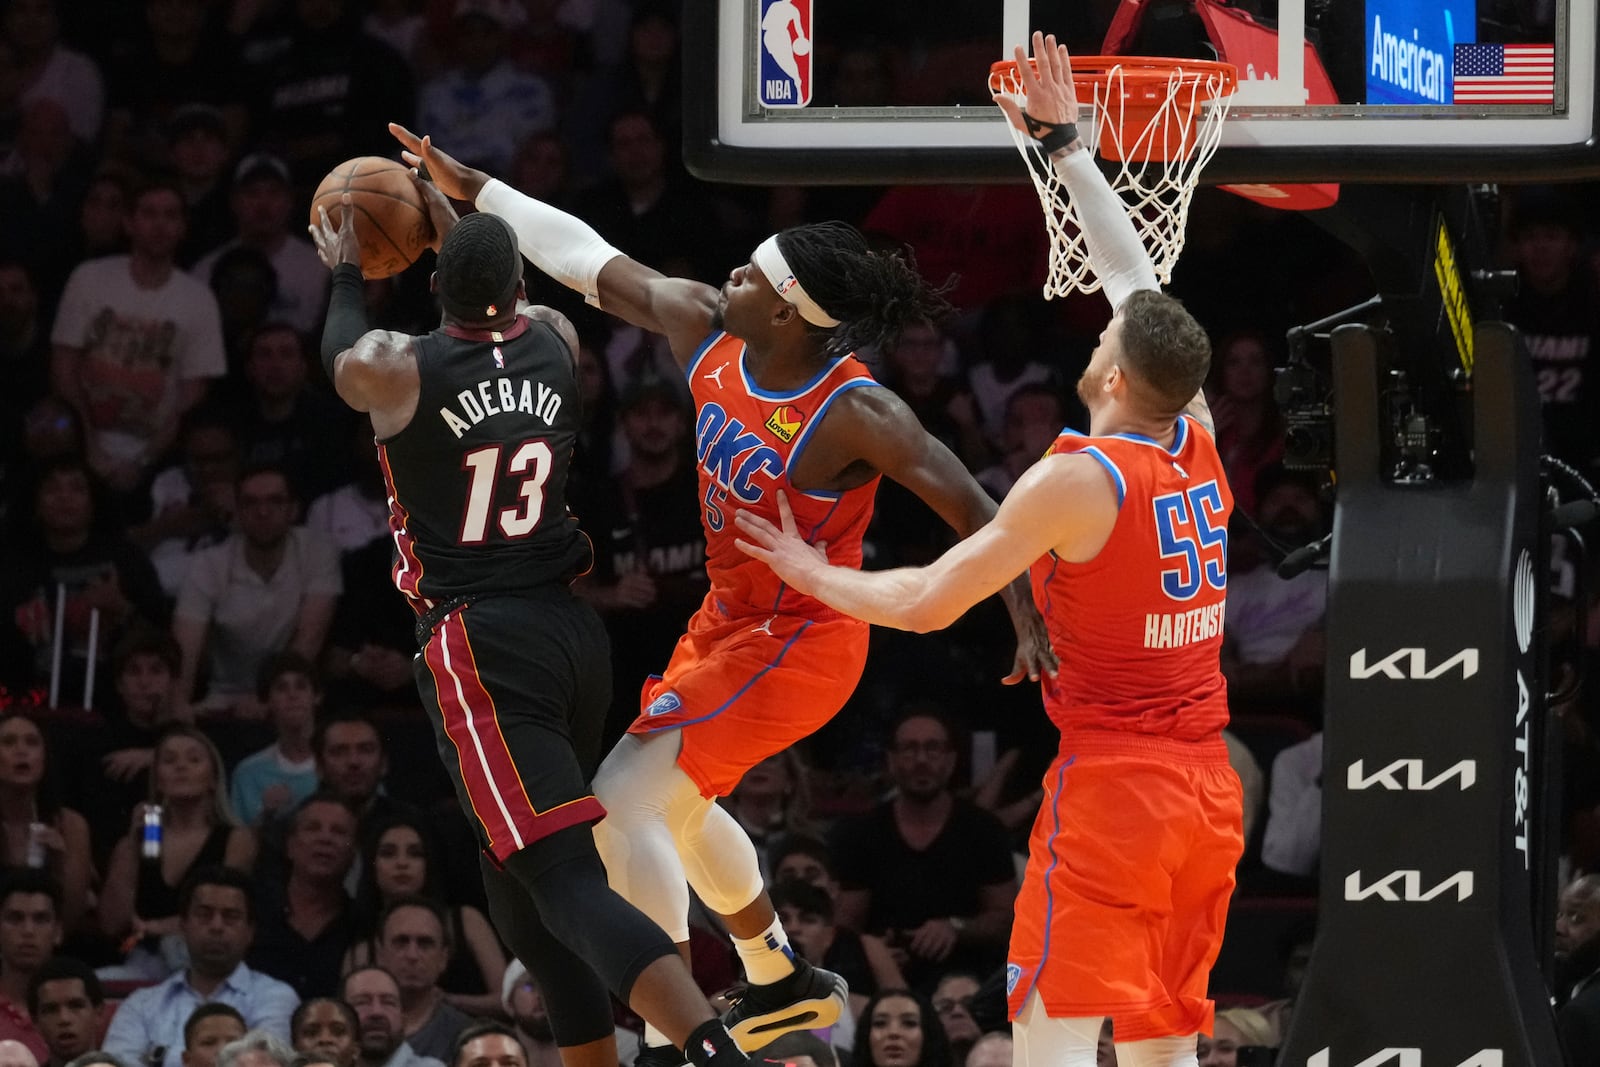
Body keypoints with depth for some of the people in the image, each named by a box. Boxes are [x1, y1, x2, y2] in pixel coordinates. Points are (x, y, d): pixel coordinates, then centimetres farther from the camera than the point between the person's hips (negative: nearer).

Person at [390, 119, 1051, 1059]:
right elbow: (588, 258, 3)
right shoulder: (703, 329, -8)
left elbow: (974, 511, -23)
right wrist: (473, 189, 4)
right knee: (676, 806, 27)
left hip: (797, 643, -9)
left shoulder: (856, 414, -28)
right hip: (731, 619, 9)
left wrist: (1031, 625, -29)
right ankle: (784, 984, 49)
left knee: (622, 801, -17)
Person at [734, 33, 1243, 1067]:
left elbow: (925, 603, -6)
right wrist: (1065, 145, 27)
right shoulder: (1199, 446, 7)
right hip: (1208, 789, 7)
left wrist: (812, 574, 11)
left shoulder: (1075, 481, -11)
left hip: (1110, 787, -7)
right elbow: (1137, 277, 19)